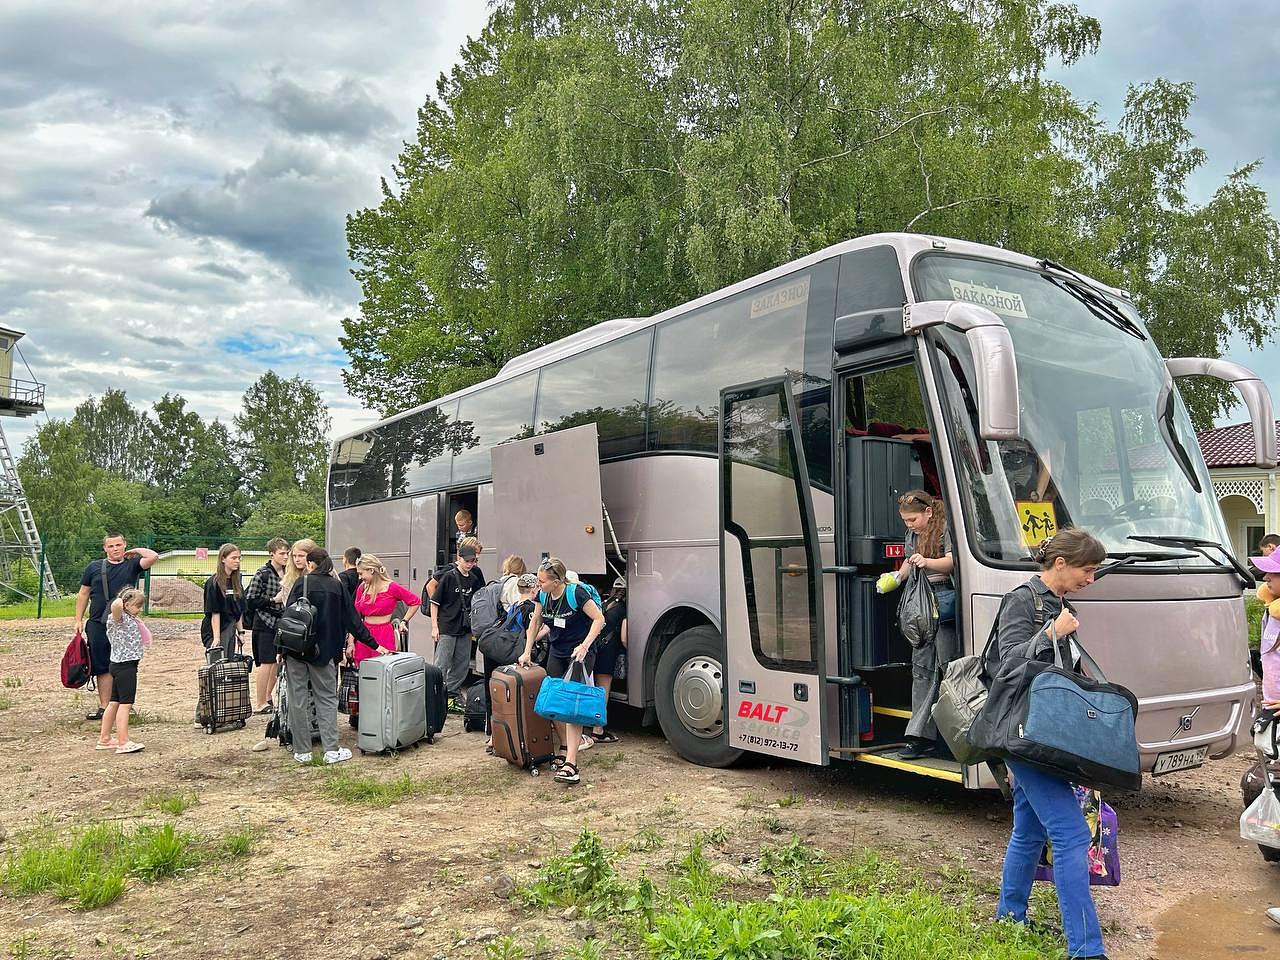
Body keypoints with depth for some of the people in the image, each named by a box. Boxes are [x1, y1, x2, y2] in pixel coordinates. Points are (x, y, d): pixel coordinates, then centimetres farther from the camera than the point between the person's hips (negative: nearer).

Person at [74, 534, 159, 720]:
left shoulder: (132, 565, 5)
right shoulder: (94, 567, 10)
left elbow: (153, 556, -13)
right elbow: (83, 594, 14)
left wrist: (136, 550, 3)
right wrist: (79, 620, 9)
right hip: (98, 625, 2)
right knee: (103, 668, 4)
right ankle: (104, 707, 11)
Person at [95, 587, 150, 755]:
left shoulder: (130, 619, 15)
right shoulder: (121, 618, -14)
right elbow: (115, 606, -39)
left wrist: (137, 620, 22)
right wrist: (119, 601, -19)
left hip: (119, 665, 10)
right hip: (126, 666, -10)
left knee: (115, 702, 15)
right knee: (125, 703, -8)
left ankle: (104, 739, 23)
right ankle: (123, 742, -8)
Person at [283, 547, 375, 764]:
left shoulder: (302, 582, -3)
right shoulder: (337, 586, 5)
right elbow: (352, 620, 6)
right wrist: (374, 644, 11)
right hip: (325, 651, 2)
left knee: (298, 699, 6)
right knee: (327, 698, 9)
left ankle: (301, 751, 10)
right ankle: (331, 750, 4)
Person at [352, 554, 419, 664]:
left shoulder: (391, 587, -5)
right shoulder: (362, 588, 7)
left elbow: (415, 602, 3)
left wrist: (404, 622, 0)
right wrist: (351, 642, 4)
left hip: (384, 635, -4)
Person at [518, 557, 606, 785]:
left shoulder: (576, 594, -22)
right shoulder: (542, 595, -3)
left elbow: (599, 619, -17)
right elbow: (535, 622, 12)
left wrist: (584, 646, -25)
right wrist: (527, 652, 10)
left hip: (580, 653, -7)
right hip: (556, 653, 7)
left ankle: (571, 765, -19)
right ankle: (568, 747, 20)